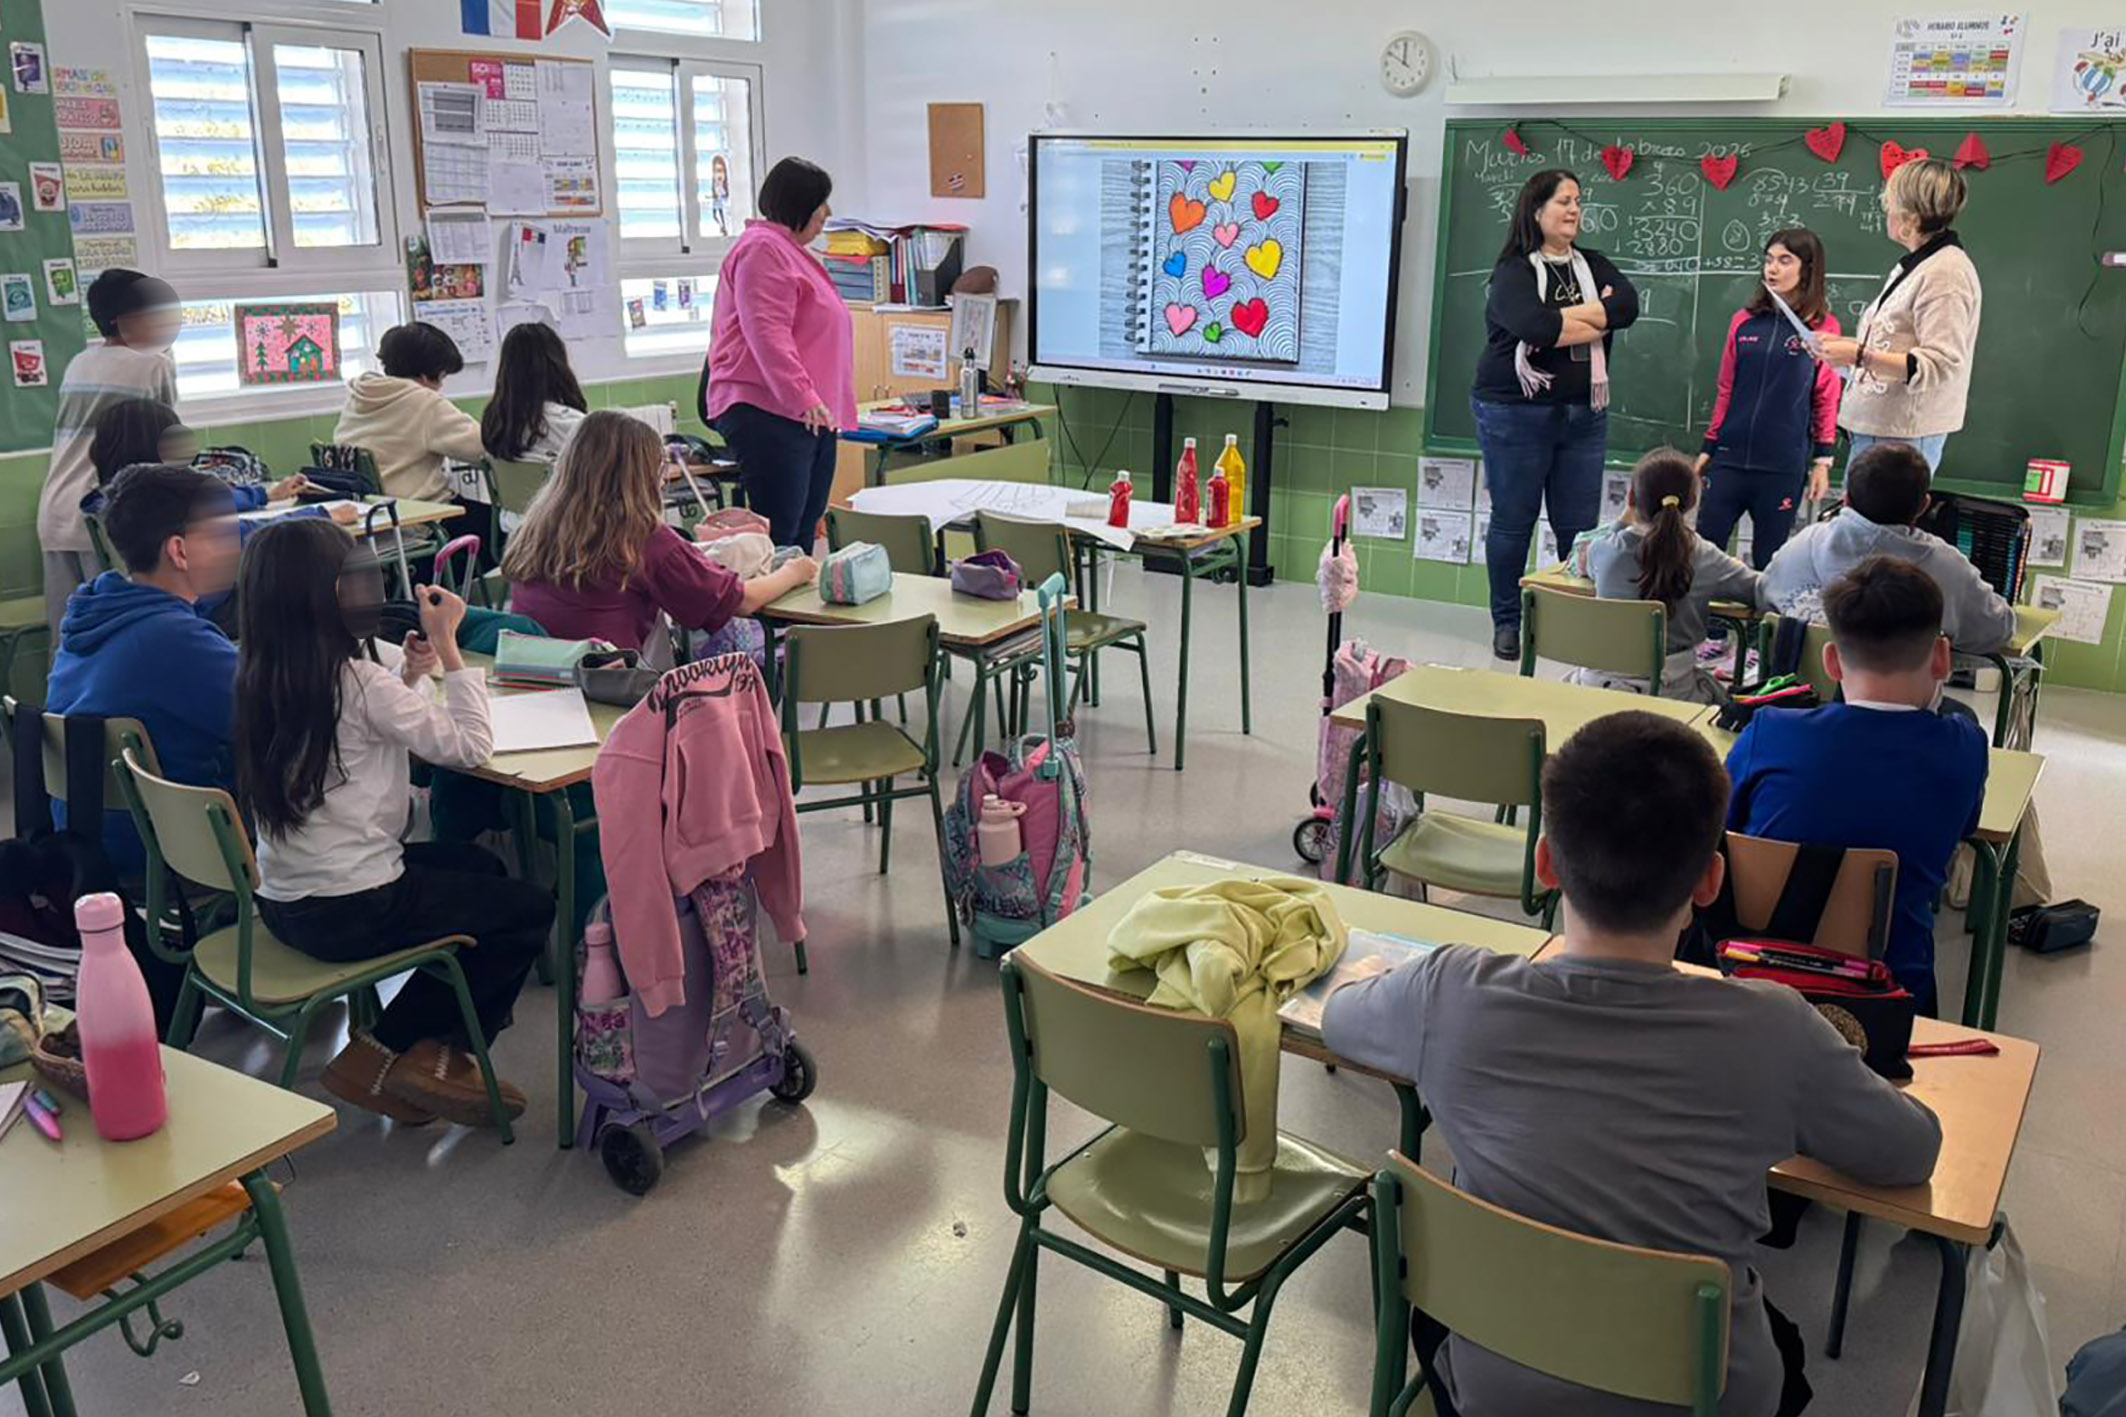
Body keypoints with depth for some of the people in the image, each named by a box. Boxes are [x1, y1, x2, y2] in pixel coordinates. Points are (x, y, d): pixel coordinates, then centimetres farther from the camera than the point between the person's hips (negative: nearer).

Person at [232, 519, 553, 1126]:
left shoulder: (257, 676, 2)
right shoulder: (357, 681, -20)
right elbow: (470, 746, -15)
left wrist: (408, 675, 6)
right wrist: (447, 644, -9)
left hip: (281, 900, 8)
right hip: (349, 913, -8)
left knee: (478, 866, 27)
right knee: (532, 907, 8)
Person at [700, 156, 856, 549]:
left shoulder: (791, 251, 26)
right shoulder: (762, 249, -8)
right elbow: (766, 333, -19)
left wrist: (824, 402, 34)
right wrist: (803, 398, -27)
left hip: (813, 417, 11)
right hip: (771, 413, -11)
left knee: (803, 535, 8)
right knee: (776, 537, -14)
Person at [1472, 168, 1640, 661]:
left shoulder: (1593, 265, 13)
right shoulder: (1513, 271, -5)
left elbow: (1627, 306, -6)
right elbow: (1533, 325, -23)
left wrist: (1560, 318, -14)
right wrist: (1592, 322, -9)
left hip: (1584, 415, 5)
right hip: (1516, 413, -5)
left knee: (1579, 525, 5)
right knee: (1513, 522, 4)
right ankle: (1507, 622, 16)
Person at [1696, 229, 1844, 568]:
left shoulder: (1823, 327, -1)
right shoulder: (1744, 321, 6)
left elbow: (1827, 399, 1)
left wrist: (1823, 461, -1)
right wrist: (1708, 449, 11)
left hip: (1784, 465, -3)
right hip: (1730, 457, 3)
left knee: (1768, 559, 6)